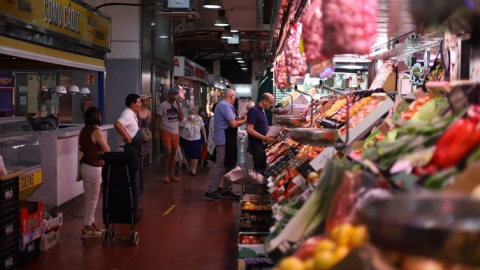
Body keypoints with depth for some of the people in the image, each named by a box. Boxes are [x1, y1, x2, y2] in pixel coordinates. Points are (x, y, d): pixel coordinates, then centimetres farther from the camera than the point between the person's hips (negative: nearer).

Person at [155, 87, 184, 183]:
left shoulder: (178, 104, 8)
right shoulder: (163, 105, -6)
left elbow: (181, 118, -3)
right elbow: (158, 119, -5)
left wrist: (179, 105, -9)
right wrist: (156, 132, -10)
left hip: (175, 132, 5)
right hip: (166, 131, -5)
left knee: (173, 153, 8)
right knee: (168, 152, -13)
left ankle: (171, 175, 16)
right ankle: (165, 174, 0)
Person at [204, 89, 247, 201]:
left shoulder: (223, 104, 18)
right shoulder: (225, 105, -15)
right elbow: (233, 124, -19)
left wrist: (240, 119, 13)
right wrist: (245, 120, -5)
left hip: (227, 140, 11)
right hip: (225, 140, -11)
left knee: (229, 165, 14)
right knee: (220, 166, -9)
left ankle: (226, 191, 19)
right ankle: (210, 192, -5)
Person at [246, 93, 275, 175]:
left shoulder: (262, 111, 13)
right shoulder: (254, 110, -15)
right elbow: (249, 130, -22)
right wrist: (264, 138, -22)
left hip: (263, 144, 9)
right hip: (257, 144, -9)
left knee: (263, 167, 13)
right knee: (259, 168, -6)